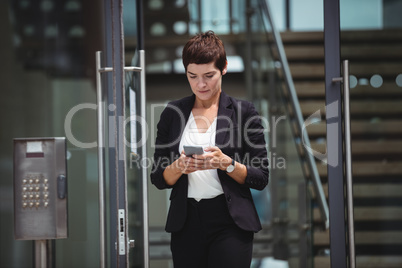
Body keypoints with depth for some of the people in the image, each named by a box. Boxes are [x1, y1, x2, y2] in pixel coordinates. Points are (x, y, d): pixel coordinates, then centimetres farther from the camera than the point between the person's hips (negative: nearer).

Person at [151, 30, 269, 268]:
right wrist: (179, 167, -11)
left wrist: (226, 163, -15)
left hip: (230, 223, -3)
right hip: (186, 224, 3)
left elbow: (261, 178, 1)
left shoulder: (243, 111, 2)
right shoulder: (173, 113, 9)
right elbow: (159, 179, 9)